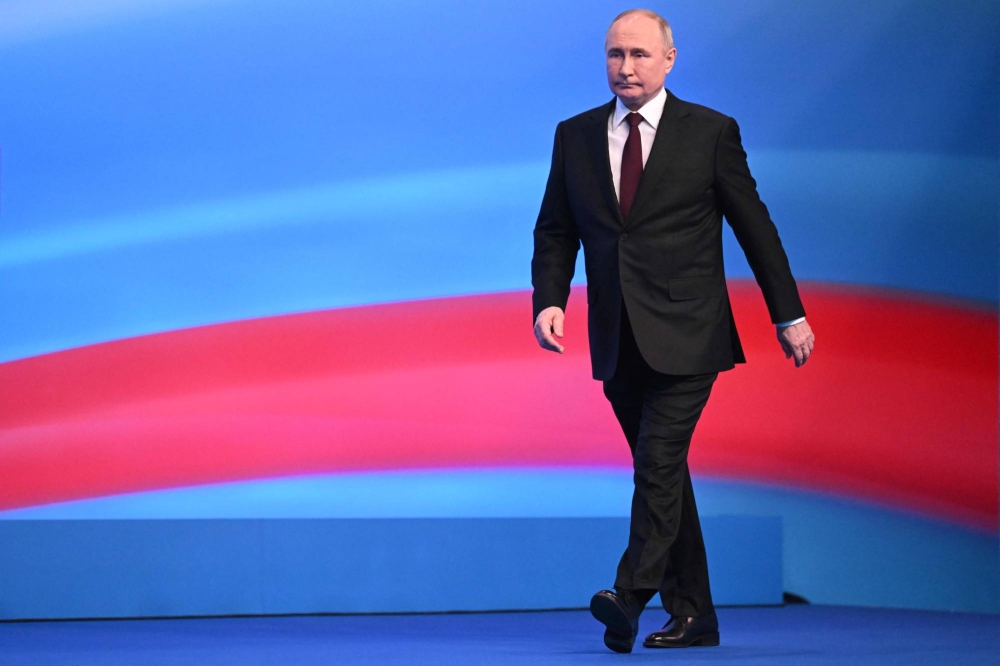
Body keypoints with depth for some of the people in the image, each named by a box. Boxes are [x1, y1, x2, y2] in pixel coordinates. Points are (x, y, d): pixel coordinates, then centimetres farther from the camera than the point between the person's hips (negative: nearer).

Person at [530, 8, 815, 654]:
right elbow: (555, 231, 11)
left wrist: (790, 314, 4)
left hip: (685, 336, -4)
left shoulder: (711, 132, -2)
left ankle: (631, 595, -21)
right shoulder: (575, 137, 8)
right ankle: (692, 615, 16)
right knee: (662, 472, 10)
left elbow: (755, 226, 2)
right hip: (619, 343, 4)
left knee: (659, 461, -17)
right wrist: (549, 300, -6)